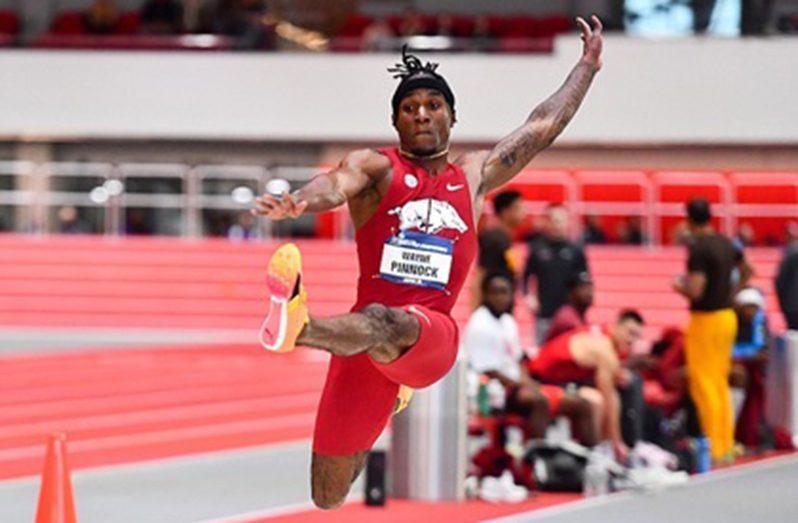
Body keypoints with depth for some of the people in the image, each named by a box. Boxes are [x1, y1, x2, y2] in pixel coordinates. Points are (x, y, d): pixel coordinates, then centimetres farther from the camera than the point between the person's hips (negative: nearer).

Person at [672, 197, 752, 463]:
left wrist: (679, 286, -4)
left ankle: (715, 449, -5)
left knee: (704, 384, -3)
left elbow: (695, 291, -23)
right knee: (721, 383, 15)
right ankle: (727, 445, 18)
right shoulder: (727, 244, 7)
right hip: (728, 316, 8)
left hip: (706, 319, -8)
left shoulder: (698, 249, -18)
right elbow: (747, 271, 24)